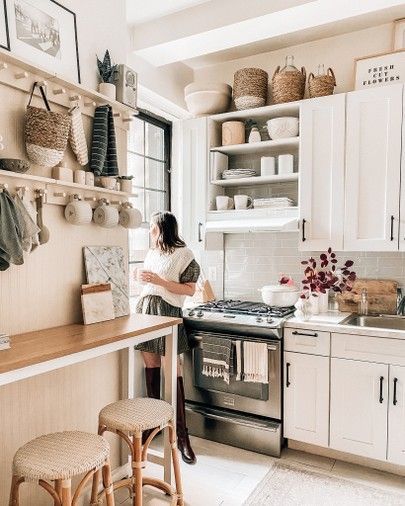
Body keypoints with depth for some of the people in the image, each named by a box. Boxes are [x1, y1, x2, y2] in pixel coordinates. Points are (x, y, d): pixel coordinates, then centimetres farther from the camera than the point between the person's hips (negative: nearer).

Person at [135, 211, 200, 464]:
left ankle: (182, 434, 1)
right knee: (151, 367, 11)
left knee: (173, 372, -7)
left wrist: (159, 281, -16)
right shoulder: (151, 254, 16)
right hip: (146, 310, 7)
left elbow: (190, 290, -11)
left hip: (168, 313, -7)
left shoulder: (183, 255, -6)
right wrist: (143, 278, 7)